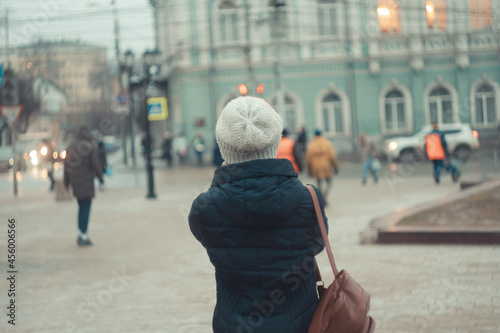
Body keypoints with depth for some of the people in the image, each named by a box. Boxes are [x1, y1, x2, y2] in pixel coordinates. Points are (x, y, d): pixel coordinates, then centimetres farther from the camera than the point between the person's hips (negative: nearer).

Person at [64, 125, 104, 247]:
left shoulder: (70, 147, 7)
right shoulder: (90, 147, -11)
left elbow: (66, 165, 9)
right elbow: (95, 165, -13)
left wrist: (66, 182, 15)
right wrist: (101, 180, -4)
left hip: (75, 182, 6)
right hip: (86, 181, -6)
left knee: (82, 207, 16)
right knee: (86, 208, -2)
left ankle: (81, 234, 15)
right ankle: (83, 237, -3)